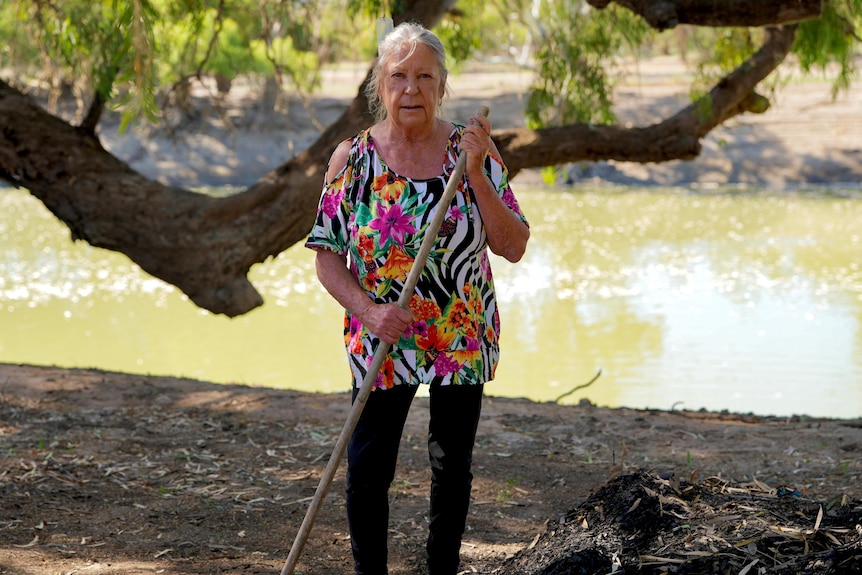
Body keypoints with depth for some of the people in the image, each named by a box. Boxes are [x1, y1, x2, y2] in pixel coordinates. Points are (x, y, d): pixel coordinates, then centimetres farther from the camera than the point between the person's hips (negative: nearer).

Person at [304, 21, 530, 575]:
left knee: (452, 467, 13)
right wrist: (367, 310, -20)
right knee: (368, 471, -4)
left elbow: (514, 247, -10)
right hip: (381, 339, -1)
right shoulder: (353, 157, -6)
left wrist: (475, 174, -20)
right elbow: (326, 257, -4)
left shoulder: (473, 150, -5)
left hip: (464, 339, 1)